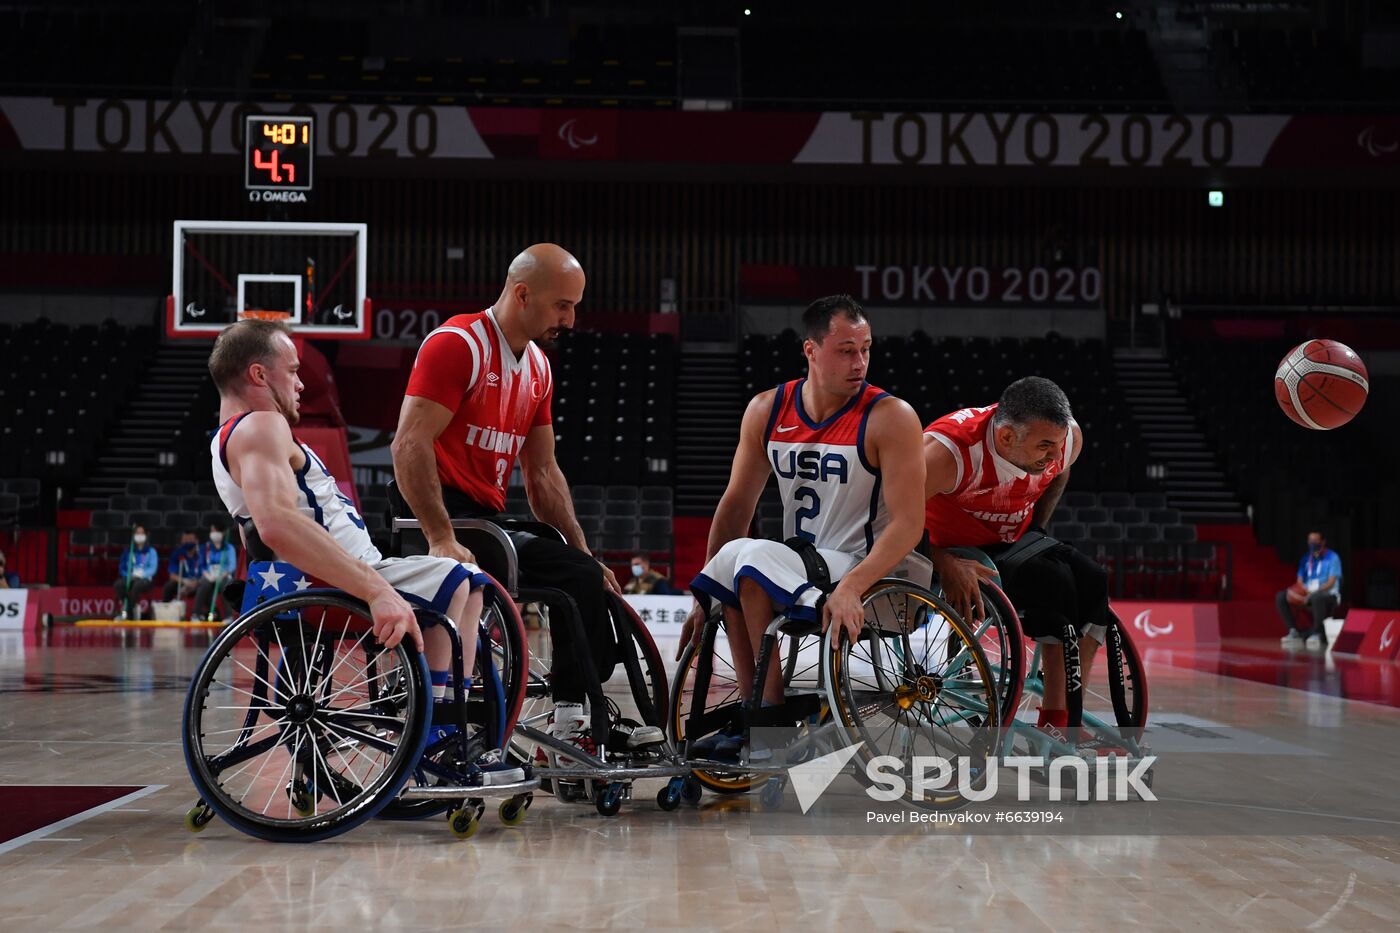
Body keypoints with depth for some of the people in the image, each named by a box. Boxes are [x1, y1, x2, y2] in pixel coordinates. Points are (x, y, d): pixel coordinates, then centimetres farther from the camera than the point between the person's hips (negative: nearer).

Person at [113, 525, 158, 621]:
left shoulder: (151, 551, 5)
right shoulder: (128, 551, 14)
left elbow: (153, 568, -7)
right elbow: (121, 568, 12)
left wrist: (141, 574, -24)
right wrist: (129, 575, -9)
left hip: (145, 579, -3)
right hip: (129, 578, 3)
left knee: (137, 585, -39)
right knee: (118, 584, -32)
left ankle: (128, 612, -33)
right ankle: (122, 610, -29)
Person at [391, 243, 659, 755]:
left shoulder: (539, 367, 16)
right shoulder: (457, 343, -11)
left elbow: (543, 474, 21)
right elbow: (409, 446, -20)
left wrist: (583, 553, 14)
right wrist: (442, 540, -28)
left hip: (486, 518, 10)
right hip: (437, 516, -10)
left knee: (582, 575, 3)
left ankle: (573, 717, 7)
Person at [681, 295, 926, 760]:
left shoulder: (890, 417, -13)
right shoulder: (767, 410, 3)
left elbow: (909, 524, -19)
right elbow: (737, 505, 8)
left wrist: (850, 587, -33)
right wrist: (704, 597, 3)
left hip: (867, 570, -6)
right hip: (798, 566, 6)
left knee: (751, 560, -26)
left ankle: (772, 714, -16)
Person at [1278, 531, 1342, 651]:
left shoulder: (1332, 558, -3)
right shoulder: (1306, 558, 13)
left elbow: (1331, 582, -12)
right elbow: (1300, 581, 9)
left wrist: (1313, 593, -25)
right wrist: (1306, 591, -14)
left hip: (1329, 595, -6)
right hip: (1308, 594, 6)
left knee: (1317, 597, -42)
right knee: (1281, 597, -13)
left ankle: (1316, 634, -30)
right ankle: (1294, 632, -17)